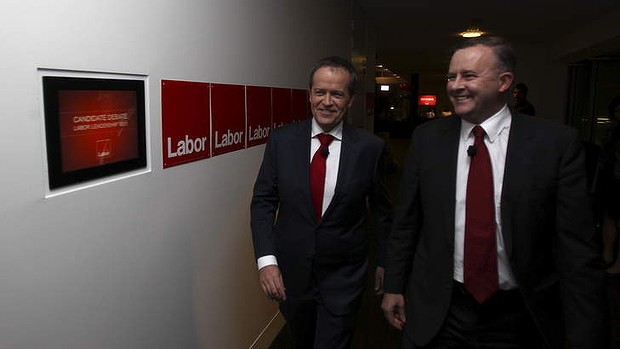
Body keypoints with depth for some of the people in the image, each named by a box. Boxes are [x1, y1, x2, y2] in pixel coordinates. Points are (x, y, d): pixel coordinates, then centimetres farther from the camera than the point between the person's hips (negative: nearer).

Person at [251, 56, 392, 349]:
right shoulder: (282, 141, -7)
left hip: (343, 275, -2)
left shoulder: (370, 147, -10)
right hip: (290, 272, 3)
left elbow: (381, 209, 1)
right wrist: (266, 259, -13)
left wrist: (383, 262, 10)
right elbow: (263, 202, -3)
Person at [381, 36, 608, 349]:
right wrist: (394, 286, 6)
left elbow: (578, 249, -8)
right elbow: (405, 221, 3)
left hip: (519, 319, -1)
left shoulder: (556, 143, -10)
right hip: (436, 313, 2)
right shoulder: (427, 138, -4)